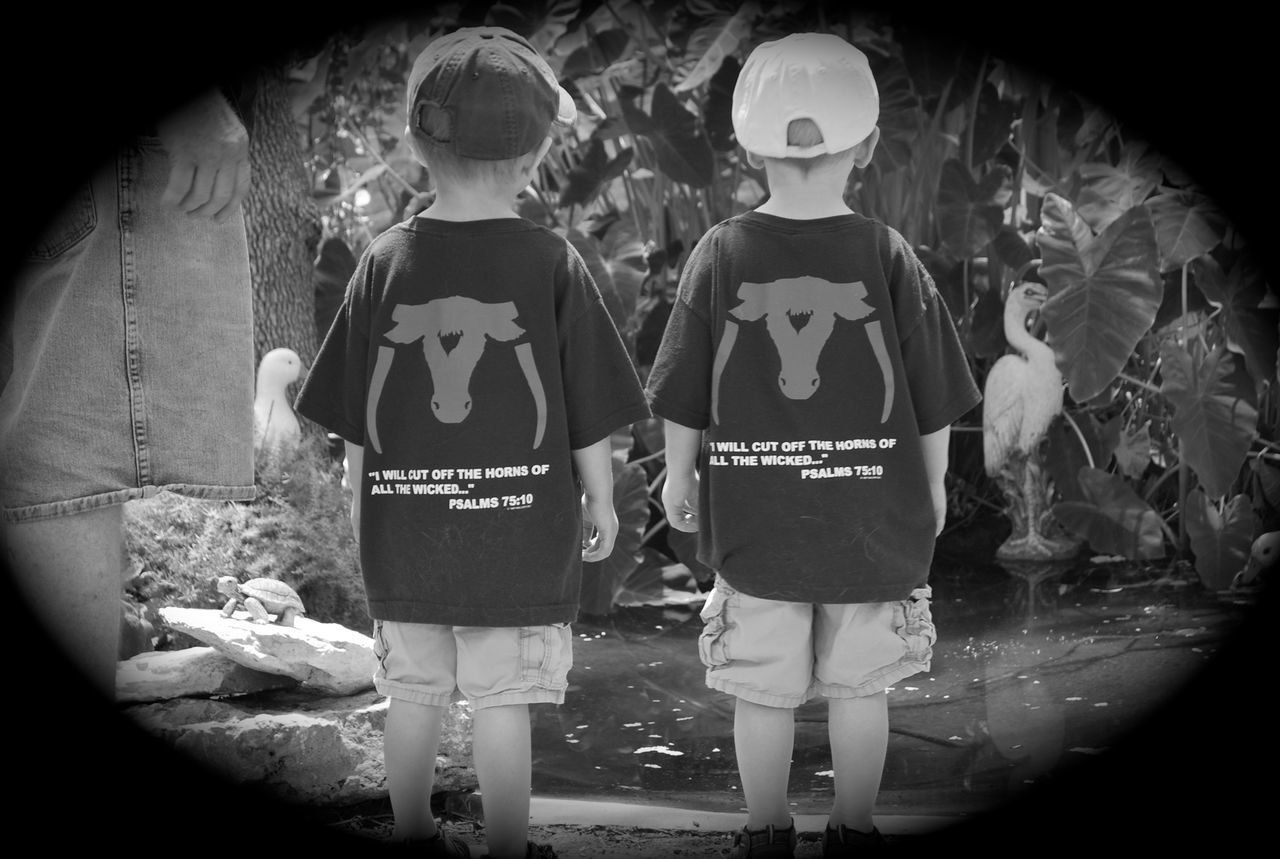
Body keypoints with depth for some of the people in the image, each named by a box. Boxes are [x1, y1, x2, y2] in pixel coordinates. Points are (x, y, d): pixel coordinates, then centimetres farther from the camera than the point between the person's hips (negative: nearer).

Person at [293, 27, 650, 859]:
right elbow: (591, 418, -4)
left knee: (414, 693, 16)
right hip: (522, 536, -3)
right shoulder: (553, 265, -9)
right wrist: (602, 504, 9)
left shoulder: (385, 261, -3)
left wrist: (362, 503, 16)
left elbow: (352, 418, 3)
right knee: (503, 700, 6)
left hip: (403, 533, 3)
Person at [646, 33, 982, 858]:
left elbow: (683, 401, -2)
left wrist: (679, 478, 13)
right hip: (876, 524, 0)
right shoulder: (888, 256, -8)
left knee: (763, 692, 12)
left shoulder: (721, 253, -7)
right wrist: (934, 485, 13)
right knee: (862, 689, 13)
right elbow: (935, 402, -2)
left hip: (753, 524, 0)